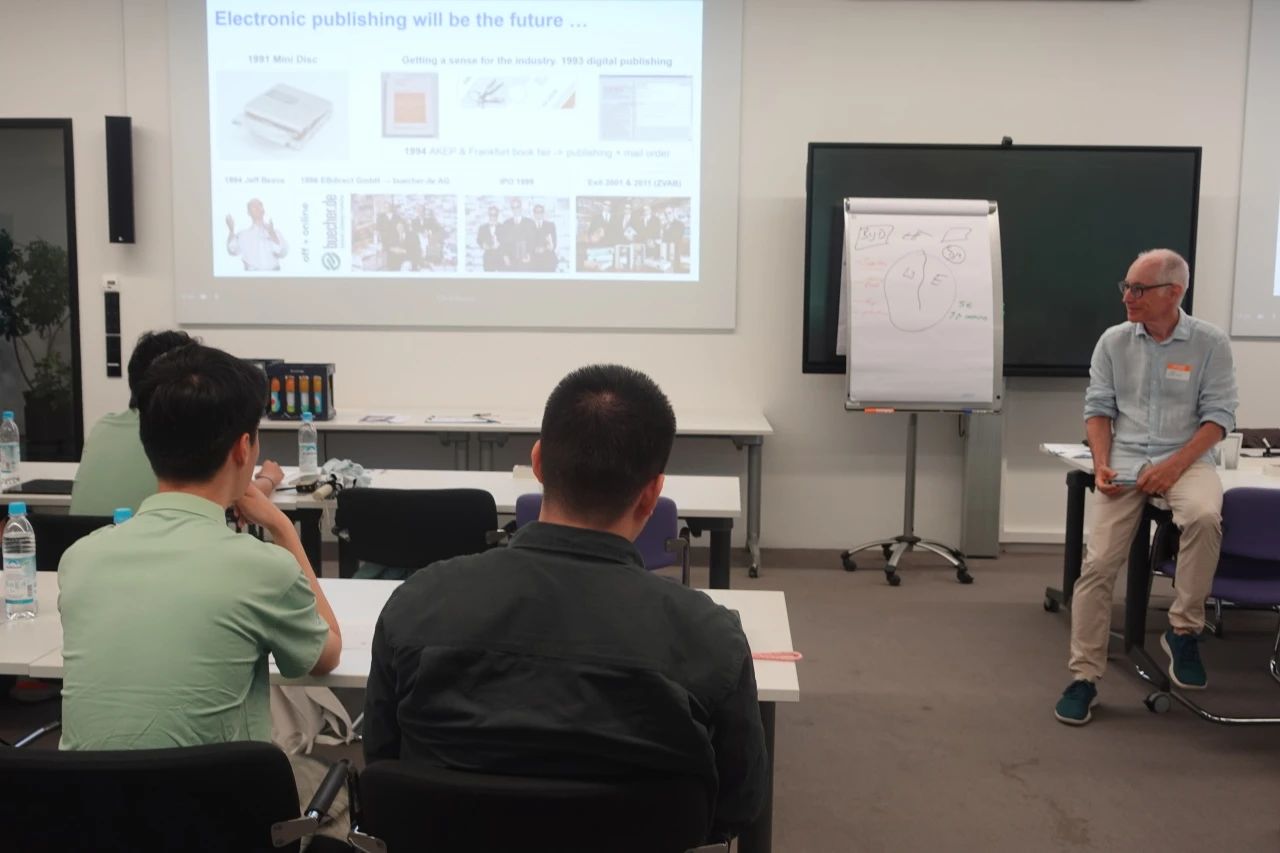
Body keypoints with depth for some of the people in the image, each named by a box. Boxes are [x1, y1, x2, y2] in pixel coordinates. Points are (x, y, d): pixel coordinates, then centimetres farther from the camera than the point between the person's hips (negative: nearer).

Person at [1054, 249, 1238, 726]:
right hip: (1125, 461, 2)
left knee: (1205, 517, -35)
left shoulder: (1210, 343, -2)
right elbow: (1098, 408, 6)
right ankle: (1084, 677, -1)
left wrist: (1174, 465, -17)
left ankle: (1183, 632, -15)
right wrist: (1101, 465, -10)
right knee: (1099, 563, -11)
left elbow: (1219, 415, -4)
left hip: (1185, 459, -2)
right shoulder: (1113, 341, 4)